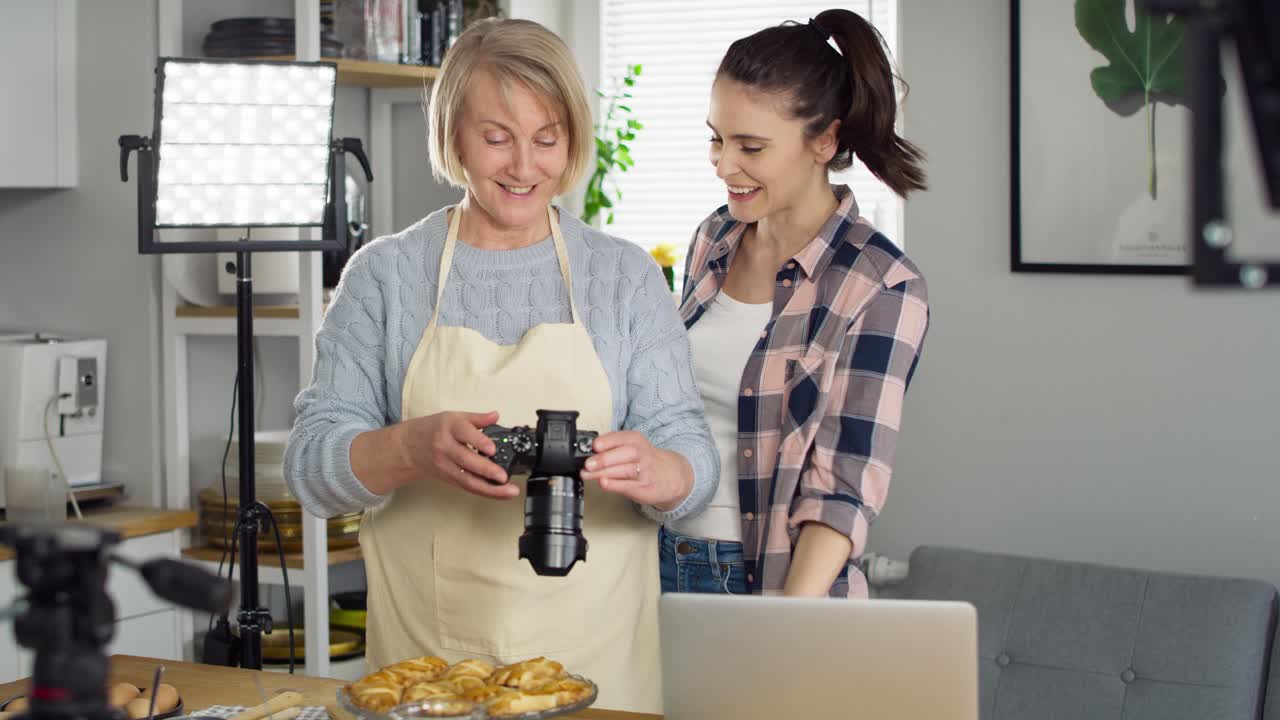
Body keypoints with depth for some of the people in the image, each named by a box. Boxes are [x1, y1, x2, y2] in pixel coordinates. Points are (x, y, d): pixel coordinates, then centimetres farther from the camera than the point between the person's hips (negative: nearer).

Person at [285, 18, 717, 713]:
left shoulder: (628, 277, 3)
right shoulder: (383, 275, 2)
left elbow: (695, 467, -1)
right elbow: (311, 466, -4)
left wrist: (651, 472, -25)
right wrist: (414, 446, -24)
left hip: (594, 651, 1)